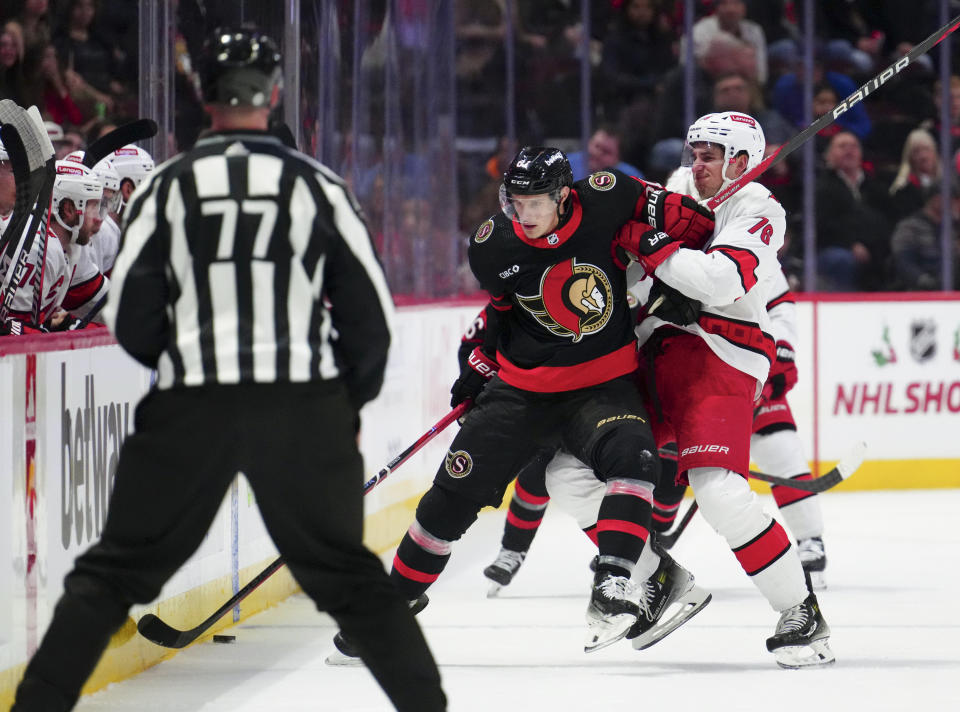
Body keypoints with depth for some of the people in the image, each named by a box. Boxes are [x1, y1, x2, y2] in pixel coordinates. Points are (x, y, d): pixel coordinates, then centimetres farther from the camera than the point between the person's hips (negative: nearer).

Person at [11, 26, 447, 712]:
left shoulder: (167, 186, 1)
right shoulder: (319, 186, 2)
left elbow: (128, 319, 2)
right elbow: (371, 315, 5)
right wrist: (351, 401, 20)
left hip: (190, 412, 0)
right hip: (304, 410, 0)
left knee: (117, 569, 9)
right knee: (347, 575, 13)